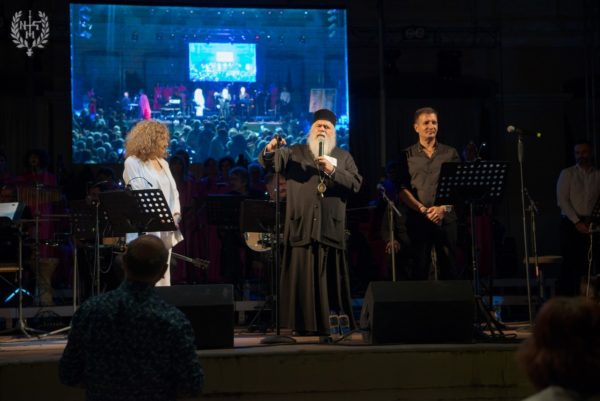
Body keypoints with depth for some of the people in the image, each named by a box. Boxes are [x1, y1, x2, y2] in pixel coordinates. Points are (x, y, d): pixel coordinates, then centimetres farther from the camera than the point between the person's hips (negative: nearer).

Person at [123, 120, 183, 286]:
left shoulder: (163, 163, 18)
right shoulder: (133, 163, -4)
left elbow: (173, 192, 16)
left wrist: (176, 214, -3)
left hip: (166, 232, 7)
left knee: (163, 279, 7)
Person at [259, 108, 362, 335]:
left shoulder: (343, 157, 15)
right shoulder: (294, 153, 14)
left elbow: (356, 184, 3)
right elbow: (267, 162, 0)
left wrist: (333, 171, -10)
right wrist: (270, 149, -23)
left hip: (331, 229, 0)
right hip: (301, 227, 0)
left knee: (330, 280, 0)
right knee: (302, 280, -3)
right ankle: (304, 325, 0)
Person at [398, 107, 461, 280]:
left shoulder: (450, 153, 10)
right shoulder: (407, 155, 8)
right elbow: (402, 189, 1)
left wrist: (443, 208, -11)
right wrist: (423, 209, -12)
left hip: (446, 219, 1)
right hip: (418, 220, -1)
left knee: (448, 267, 1)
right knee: (420, 268, -1)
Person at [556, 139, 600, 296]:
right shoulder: (567, 174, 3)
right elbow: (562, 201, -4)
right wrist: (577, 222, -11)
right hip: (571, 224, -2)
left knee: (586, 265, -1)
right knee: (570, 264, -7)